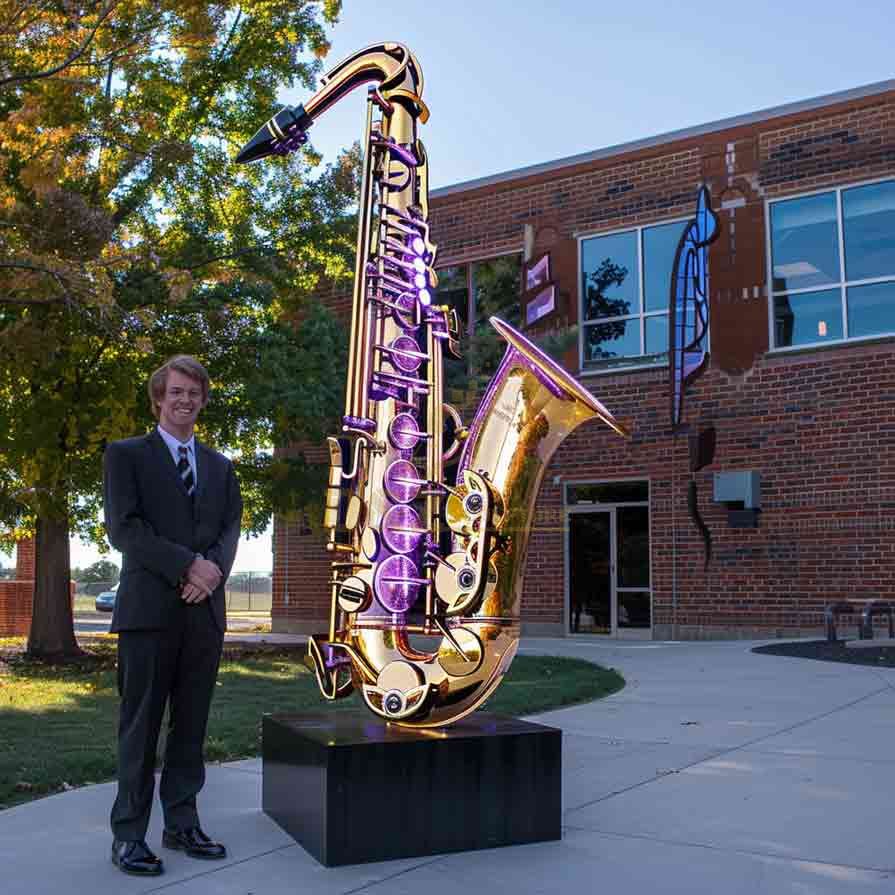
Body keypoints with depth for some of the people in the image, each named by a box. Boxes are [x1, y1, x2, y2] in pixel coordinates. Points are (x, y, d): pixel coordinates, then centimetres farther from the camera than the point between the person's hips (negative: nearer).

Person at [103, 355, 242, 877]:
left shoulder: (220, 466, 19)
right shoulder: (126, 455, 5)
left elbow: (231, 528, 10)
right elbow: (123, 527, -7)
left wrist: (215, 568, -12)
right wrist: (188, 565, -16)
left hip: (206, 609, 4)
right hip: (150, 608, -4)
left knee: (192, 725, 8)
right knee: (141, 724, -1)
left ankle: (182, 824, 17)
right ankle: (129, 834, 7)